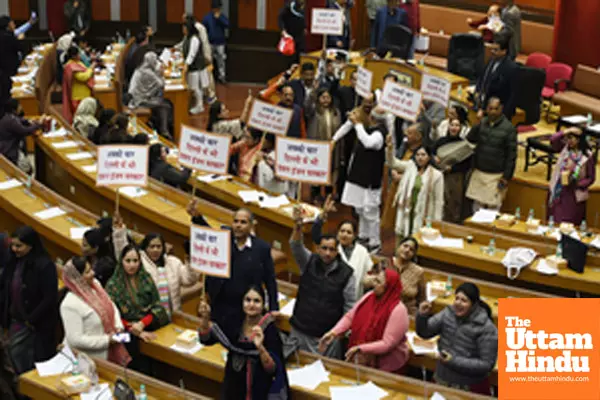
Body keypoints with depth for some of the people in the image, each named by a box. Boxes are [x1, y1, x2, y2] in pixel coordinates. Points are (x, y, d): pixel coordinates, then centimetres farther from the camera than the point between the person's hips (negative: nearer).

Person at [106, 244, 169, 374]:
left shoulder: (146, 278, 8)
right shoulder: (113, 284, 0)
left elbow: (157, 306, 6)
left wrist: (142, 324, -10)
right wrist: (137, 332, -14)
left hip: (150, 326, 3)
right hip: (128, 333, -3)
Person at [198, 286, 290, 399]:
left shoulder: (270, 329, -20)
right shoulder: (235, 322, -8)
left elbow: (273, 369, -23)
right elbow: (206, 340, -12)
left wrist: (260, 347, -41)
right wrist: (205, 318, -31)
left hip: (259, 390, -4)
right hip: (234, 385, 4)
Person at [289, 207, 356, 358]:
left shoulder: (346, 273, -5)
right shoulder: (309, 262, -1)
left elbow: (350, 305, -1)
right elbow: (296, 246, -20)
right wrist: (298, 226, -38)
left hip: (328, 336, -2)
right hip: (300, 332, 2)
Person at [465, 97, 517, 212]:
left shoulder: (508, 128, -8)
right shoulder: (481, 123, 5)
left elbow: (511, 154, -7)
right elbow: (469, 141, 6)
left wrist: (506, 177, -9)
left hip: (496, 176, -4)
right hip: (478, 172, 4)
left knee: (493, 207, -3)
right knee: (477, 206, 8)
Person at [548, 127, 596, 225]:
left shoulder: (588, 156, -12)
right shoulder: (565, 148, 1)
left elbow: (591, 178, -7)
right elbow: (553, 140, -13)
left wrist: (576, 184, -21)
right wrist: (566, 132, -18)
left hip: (574, 195, -4)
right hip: (559, 192, 4)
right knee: (556, 223, 9)